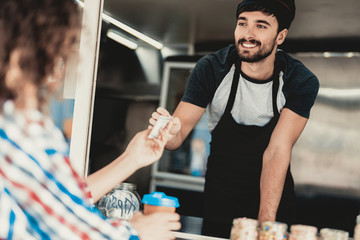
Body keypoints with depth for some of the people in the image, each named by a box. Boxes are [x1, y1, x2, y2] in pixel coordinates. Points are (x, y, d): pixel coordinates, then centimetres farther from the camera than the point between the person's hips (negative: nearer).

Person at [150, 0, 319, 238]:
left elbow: (277, 151, -21)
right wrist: (170, 132, -40)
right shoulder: (210, 68, -15)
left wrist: (265, 222, -28)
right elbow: (180, 131, -16)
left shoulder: (302, 82, -16)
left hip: (275, 196, 0)